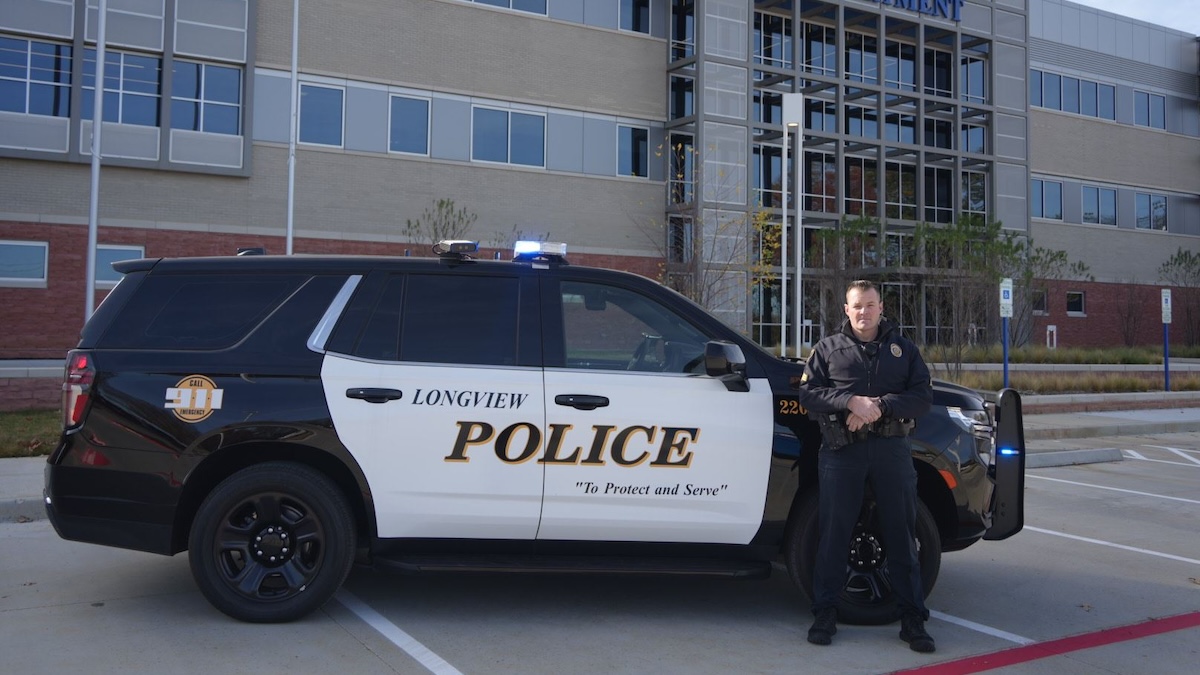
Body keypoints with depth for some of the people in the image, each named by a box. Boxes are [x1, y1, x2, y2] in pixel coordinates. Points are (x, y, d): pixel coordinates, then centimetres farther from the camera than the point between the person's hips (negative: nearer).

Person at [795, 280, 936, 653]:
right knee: (834, 533, 2)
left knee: (902, 534, 5)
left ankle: (913, 619, 14)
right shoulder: (828, 348, 10)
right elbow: (808, 392, 1)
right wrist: (850, 402, -15)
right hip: (841, 450, -1)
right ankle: (825, 614, 13)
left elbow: (923, 395, 4)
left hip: (892, 449, 1)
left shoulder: (903, 347, 13)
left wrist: (880, 406, -13)